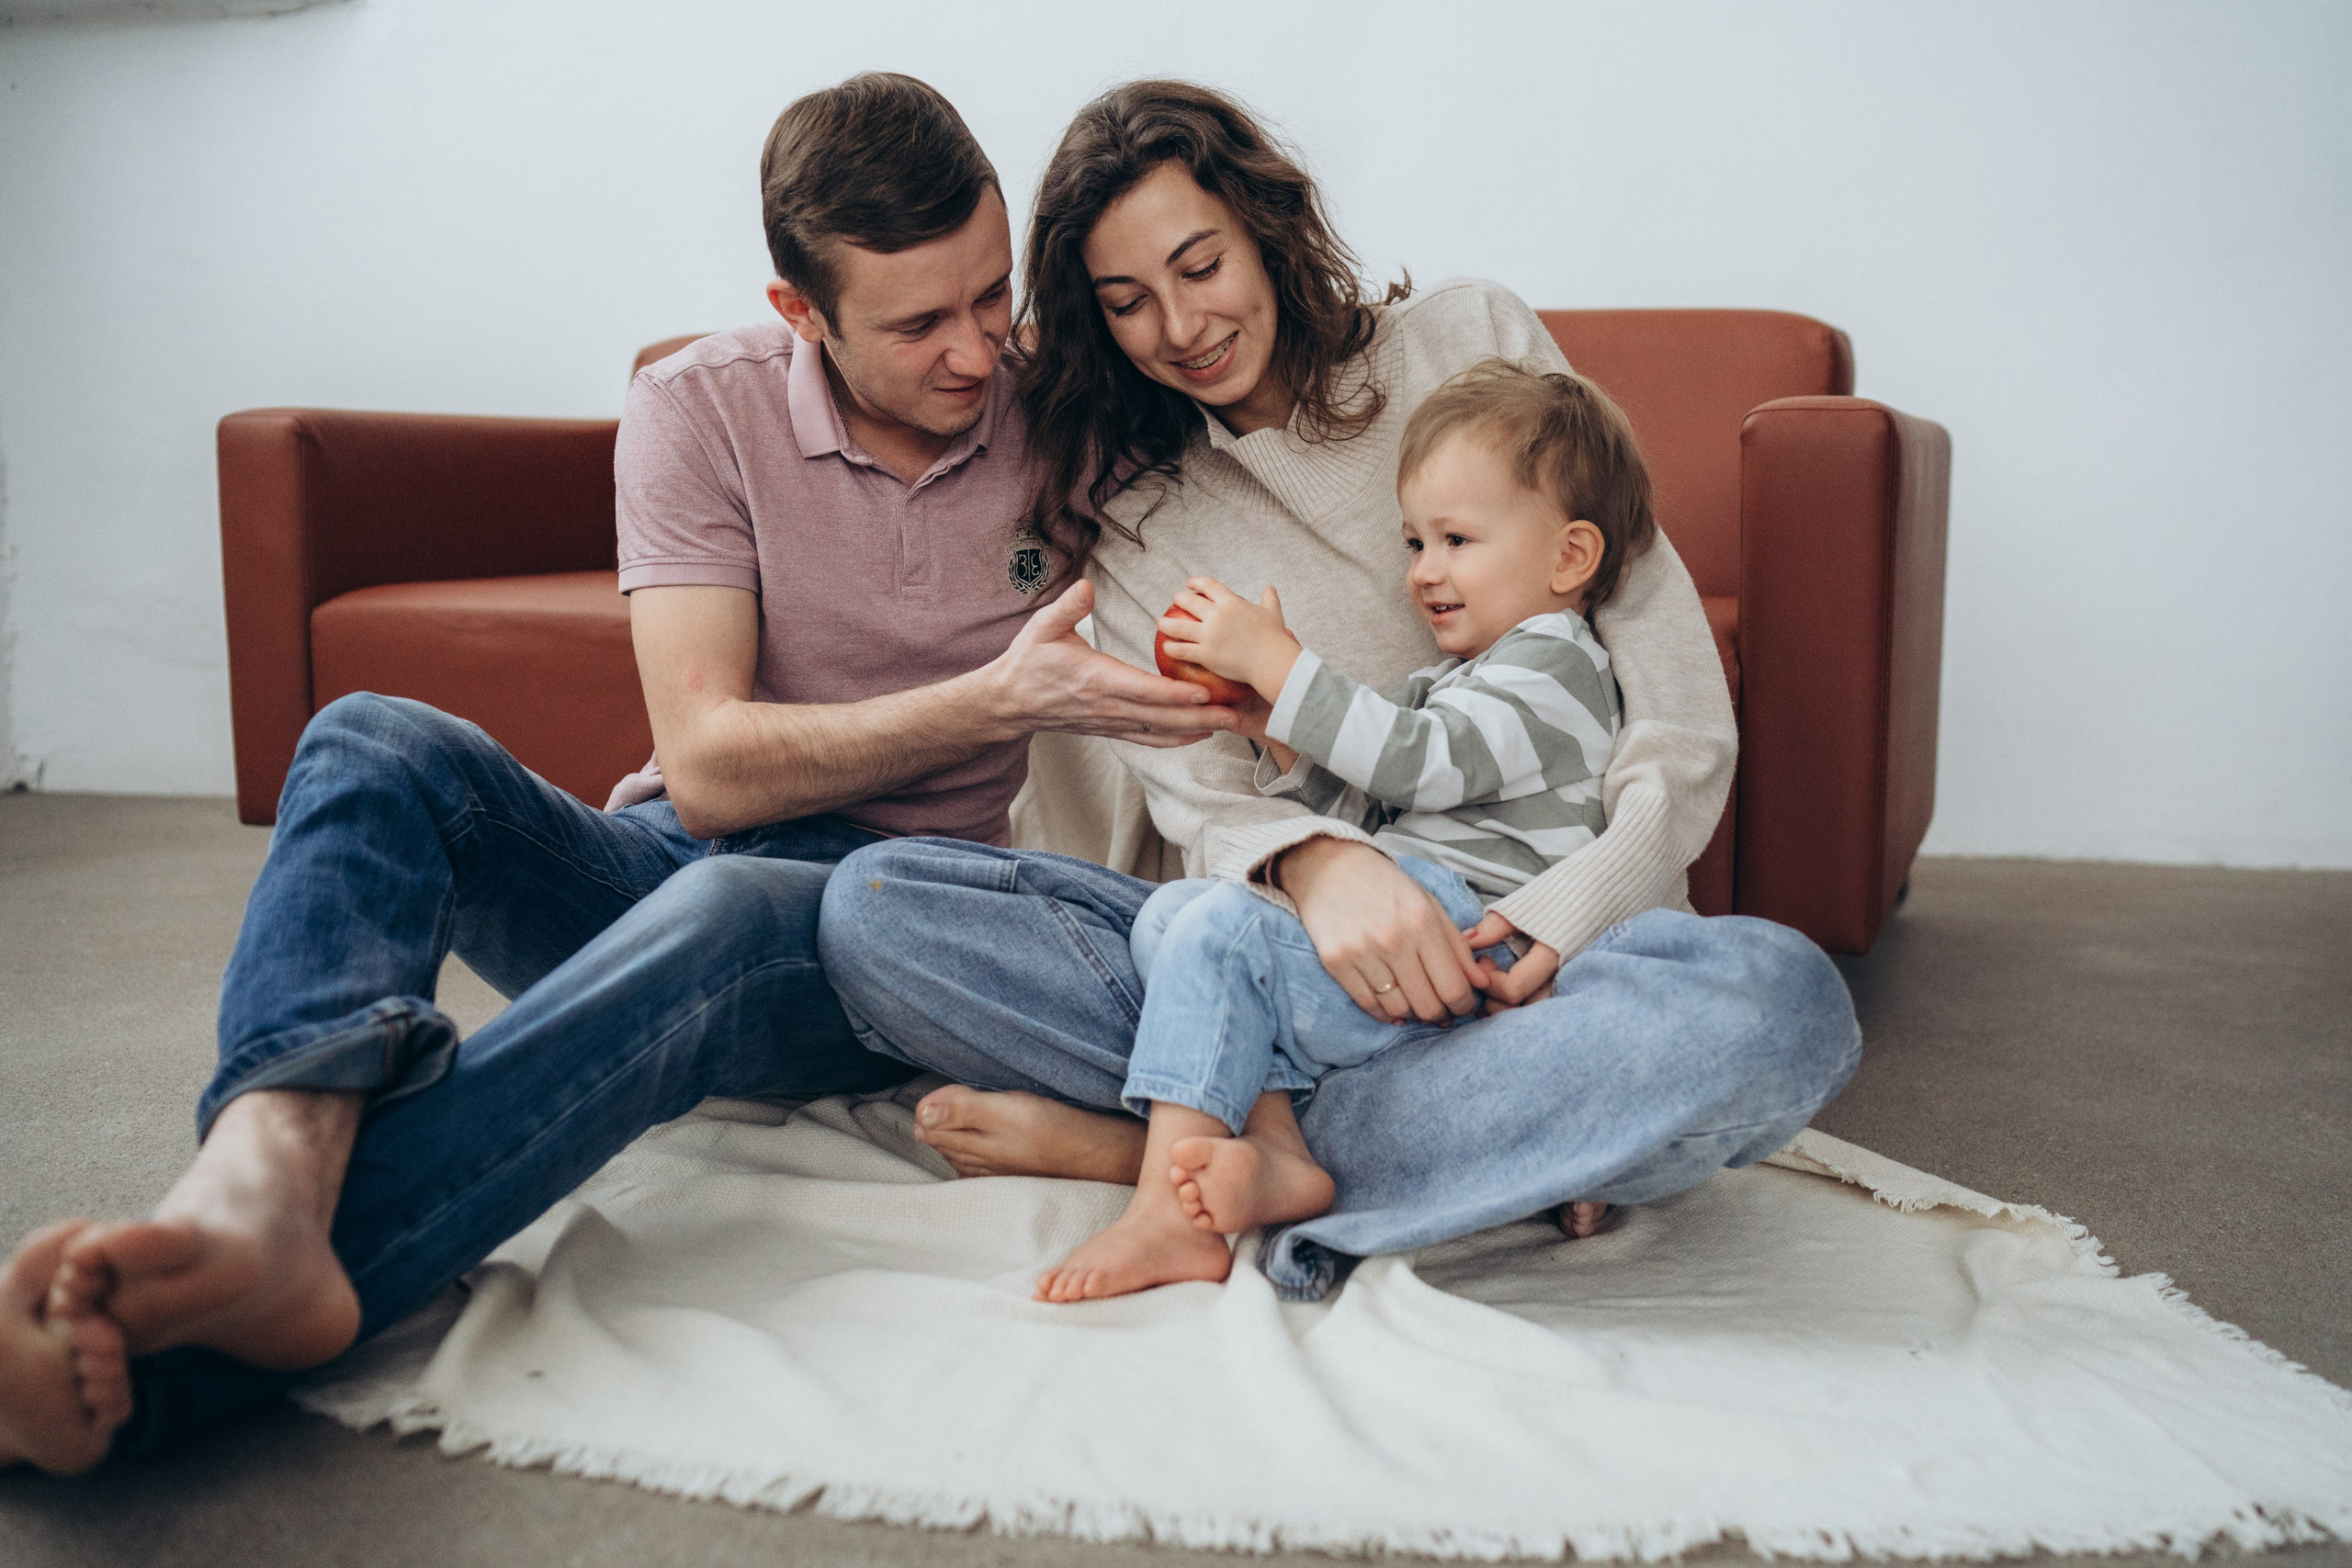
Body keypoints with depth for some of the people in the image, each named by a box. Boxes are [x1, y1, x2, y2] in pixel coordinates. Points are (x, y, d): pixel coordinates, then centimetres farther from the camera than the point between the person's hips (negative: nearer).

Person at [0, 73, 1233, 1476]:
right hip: (675, 862, 2)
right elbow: (709, 768, -14)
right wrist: (1002, 699, -21)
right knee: (376, 743, -23)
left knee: (721, 910, -38)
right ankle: (265, 1180, -51)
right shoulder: (704, 406, -5)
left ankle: (166, 1353, -50)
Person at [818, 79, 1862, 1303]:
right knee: (870, 904, -18)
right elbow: (1196, 790, -3)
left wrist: (1567, 912, -17)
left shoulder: (1470, 344, 6)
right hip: (1290, 950, 1)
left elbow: (1679, 687, -1)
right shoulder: (1129, 506, 11)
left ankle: (1149, 1148, -24)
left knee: (1778, 1000, -35)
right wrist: (1315, 864, -27)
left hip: (1532, 939, -1)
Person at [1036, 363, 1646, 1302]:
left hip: (1461, 951, -10)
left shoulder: (1554, 669, -1)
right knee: (1168, 912, -3)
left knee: (1221, 929, -25)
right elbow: (1357, 811, 24)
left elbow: (1413, 763, -16)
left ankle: (1167, 1216, -25)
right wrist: (1278, 734, 7)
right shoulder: (1448, 682, 30)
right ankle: (1274, 1143, -22)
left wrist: (1274, 659, -14)